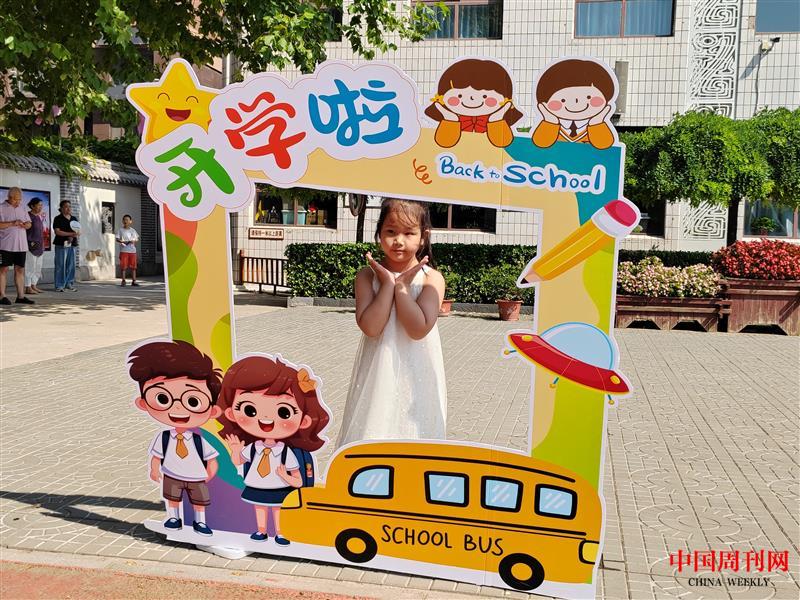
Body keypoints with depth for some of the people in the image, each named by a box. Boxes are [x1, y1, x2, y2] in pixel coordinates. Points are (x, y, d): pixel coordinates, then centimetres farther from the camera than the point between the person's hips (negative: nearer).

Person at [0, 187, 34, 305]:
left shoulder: (22, 209, 16)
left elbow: (29, 224, 18)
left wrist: (24, 225, -4)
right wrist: (12, 223, -20)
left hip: (21, 245, 6)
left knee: (20, 270, 7)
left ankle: (21, 296, 12)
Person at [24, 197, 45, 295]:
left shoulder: (39, 216, 15)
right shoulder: (28, 216, -10)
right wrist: (31, 242, -18)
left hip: (39, 246, 8)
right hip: (31, 246, -8)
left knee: (38, 267, 10)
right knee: (30, 266, -7)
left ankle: (33, 286, 17)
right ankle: (28, 287, -4)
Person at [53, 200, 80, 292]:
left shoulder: (74, 219, 17)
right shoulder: (58, 219, -2)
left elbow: (78, 231, 20)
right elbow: (57, 231, -12)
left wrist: (77, 234, -5)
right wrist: (71, 234, -20)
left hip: (72, 244, 6)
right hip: (61, 245, -6)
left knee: (71, 265, 7)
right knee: (61, 265, -6)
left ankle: (69, 284, 15)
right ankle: (59, 285, -4)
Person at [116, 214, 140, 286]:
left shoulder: (133, 230, 12)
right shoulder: (120, 230, 4)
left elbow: (137, 239, 16)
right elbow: (117, 239, -1)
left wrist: (134, 241, -5)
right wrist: (122, 241, -19)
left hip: (132, 250, 3)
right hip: (123, 250, -3)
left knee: (133, 266, 3)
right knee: (123, 266, -5)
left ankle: (133, 281, 8)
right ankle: (123, 280, 2)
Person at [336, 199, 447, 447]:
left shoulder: (431, 278, -7)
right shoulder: (368, 275, -4)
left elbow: (419, 329, -19)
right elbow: (370, 327, -16)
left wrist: (402, 286, -15)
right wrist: (388, 283, -15)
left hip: (416, 375, 0)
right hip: (378, 373, 1)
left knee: (414, 429, 8)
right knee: (373, 429, 6)